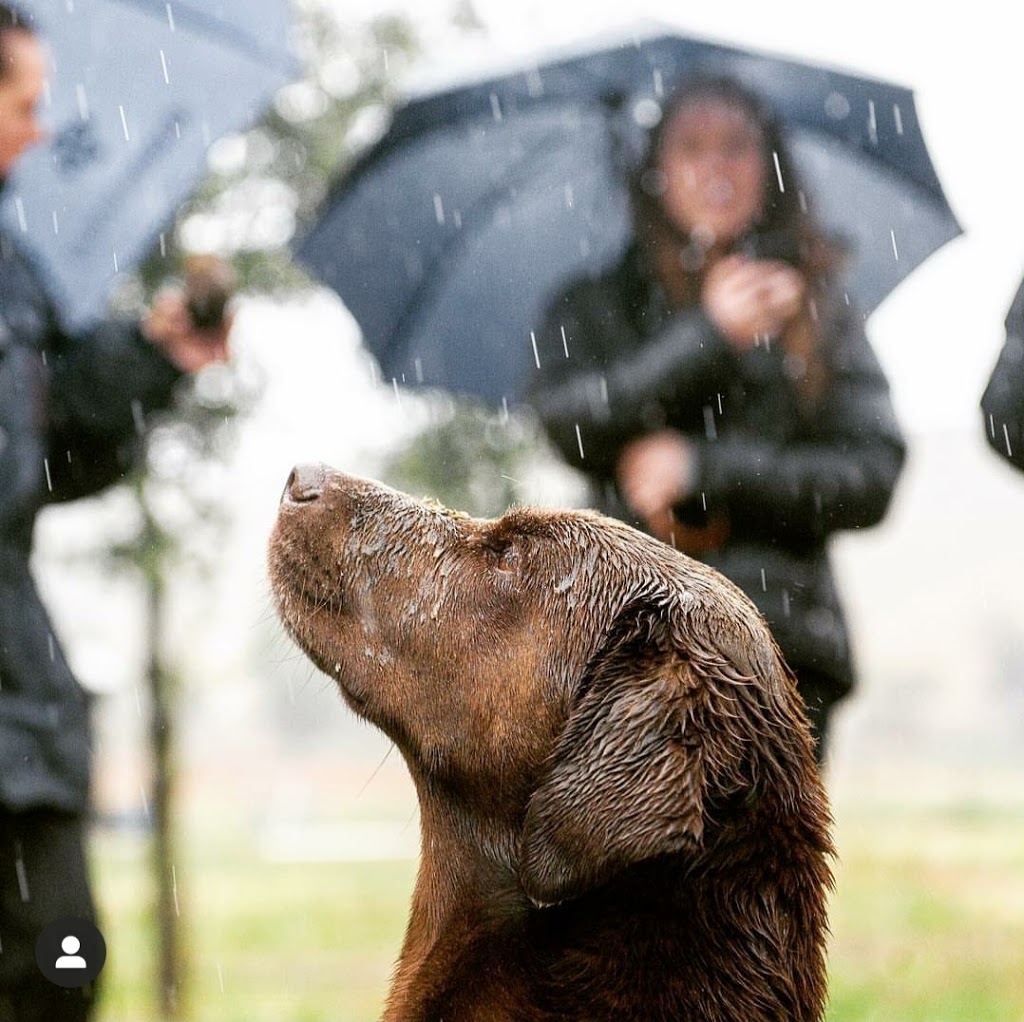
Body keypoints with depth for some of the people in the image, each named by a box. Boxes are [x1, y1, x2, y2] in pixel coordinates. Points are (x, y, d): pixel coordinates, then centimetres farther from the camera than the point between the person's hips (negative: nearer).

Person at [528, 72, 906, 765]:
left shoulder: (819, 311, 14)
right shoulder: (598, 307, 15)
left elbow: (873, 475, 2)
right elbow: (567, 421, -5)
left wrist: (704, 470, -6)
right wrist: (711, 333, -8)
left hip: (780, 636, 1)